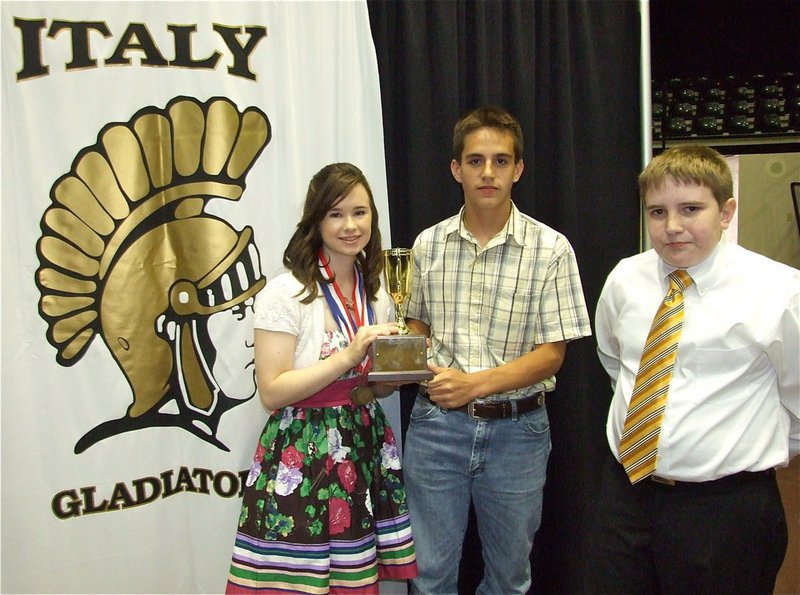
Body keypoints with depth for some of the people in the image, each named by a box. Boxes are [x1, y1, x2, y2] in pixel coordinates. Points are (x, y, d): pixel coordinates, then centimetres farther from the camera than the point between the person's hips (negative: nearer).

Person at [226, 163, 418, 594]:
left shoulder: (377, 295, 9)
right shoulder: (287, 292, -11)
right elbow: (272, 392, -15)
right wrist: (348, 356, -22)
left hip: (365, 452, 6)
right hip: (301, 457, -5)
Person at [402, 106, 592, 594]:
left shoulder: (551, 249, -7)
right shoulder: (428, 244, 3)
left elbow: (552, 352, -9)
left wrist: (476, 383, -21)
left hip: (517, 429, -1)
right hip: (436, 422, 2)